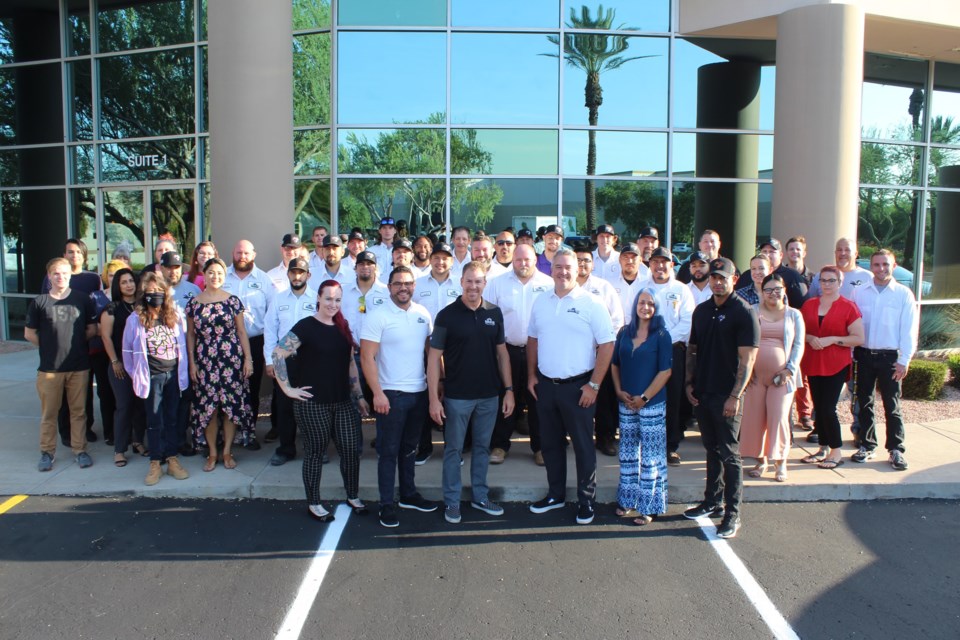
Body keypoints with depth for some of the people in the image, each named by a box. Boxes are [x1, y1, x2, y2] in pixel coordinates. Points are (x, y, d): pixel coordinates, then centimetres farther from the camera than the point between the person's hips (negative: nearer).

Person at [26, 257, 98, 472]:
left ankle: (80, 450, 19)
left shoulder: (83, 299, 1)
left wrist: (75, 341, 2)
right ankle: (47, 452, 20)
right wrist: (49, 346, 1)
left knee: (78, 411, 8)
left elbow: (92, 328, 8)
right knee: (48, 413, 8)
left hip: (79, 366, 1)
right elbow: (29, 333, 5)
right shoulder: (39, 302, -1)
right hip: (49, 368, 0)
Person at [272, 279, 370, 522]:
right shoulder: (306, 326, -9)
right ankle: (313, 504, 21)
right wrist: (288, 388, -13)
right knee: (315, 451, 6)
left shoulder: (342, 327, 11)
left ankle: (353, 497, 26)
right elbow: (277, 354, -15)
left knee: (350, 449, 7)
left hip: (343, 401, 5)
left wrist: (358, 395, 14)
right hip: (313, 402, -5)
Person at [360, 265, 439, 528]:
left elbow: (431, 350, 13)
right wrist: (377, 393, -18)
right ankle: (387, 504, 14)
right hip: (391, 394, -5)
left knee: (409, 447, 18)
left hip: (419, 392, 5)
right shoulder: (378, 317, -10)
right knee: (389, 450, 4)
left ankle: (408, 494, 31)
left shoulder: (423, 314, 5)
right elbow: (367, 357, -13)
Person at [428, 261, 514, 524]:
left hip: (489, 395, 4)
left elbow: (501, 352, 9)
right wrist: (434, 398, -13)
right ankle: (451, 501, 21)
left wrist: (508, 389, 4)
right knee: (453, 449, 8)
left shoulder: (494, 313, 3)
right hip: (457, 396, -3)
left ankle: (480, 497, 30)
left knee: (482, 447, 15)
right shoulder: (447, 315, -9)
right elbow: (434, 357, -8)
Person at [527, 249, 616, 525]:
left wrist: (594, 385, -13)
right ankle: (555, 494, 31)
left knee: (583, 445, 6)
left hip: (577, 386, -5)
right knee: (550, 443, 15)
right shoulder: (541, 302, 6)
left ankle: (586, 500, 20)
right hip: (545, 385, 5)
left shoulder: (591, 303, -9)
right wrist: (531, 375, 9)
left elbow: (606, 345, -10)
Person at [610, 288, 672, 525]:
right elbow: (614, 364, 12)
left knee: (651, 456, 1)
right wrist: (619, 391, -1)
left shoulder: (661, 335, -6)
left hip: (652, 404, -4)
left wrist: (644, 398, -12)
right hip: (626, 403, 5)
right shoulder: (624, 333, 6)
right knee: (627, 453, 13)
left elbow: (665, 371, -10)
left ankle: (648, 506, 12)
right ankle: (628, 501, 25)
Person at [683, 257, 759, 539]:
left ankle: (732, 513, 8)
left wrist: (735, 396, -19)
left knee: (729, 454, -1)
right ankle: (712, 502, 28)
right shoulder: (702, 310, 11)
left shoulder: (744, 312, -9)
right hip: (702, 393, 6)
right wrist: (689, 383, 6)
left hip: (727, 396, -6)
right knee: (712, 449, 16)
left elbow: (747, 359, -14)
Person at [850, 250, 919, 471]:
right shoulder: (859, 292, 4)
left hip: (890, 357, -2)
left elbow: (909, 330, -2)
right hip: (864, 355, 2)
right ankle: (867, 445, 20)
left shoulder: (904, 294, 0)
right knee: (864, 402, 9)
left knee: (892, 405, 3)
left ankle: (895, 449, 13)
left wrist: (904, 360, -7)